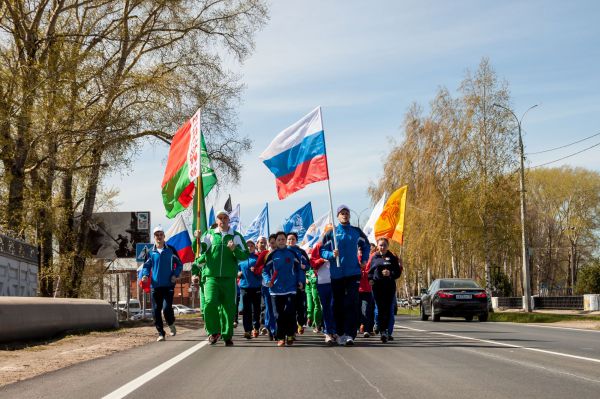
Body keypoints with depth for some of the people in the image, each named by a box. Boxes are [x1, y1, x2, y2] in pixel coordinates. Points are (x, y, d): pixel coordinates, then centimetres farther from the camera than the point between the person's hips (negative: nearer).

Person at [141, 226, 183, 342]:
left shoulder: (171, 250, 5)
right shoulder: (150, 252, 8)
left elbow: (179, 264, 11)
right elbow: (146, 266, 13)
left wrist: (175, 275, -5)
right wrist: (144, 275, -7)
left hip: (168, 285, -2)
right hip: (155, 286, 2)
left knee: (167, 308, -14)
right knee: (156, 310, 1)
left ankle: (171, 324, 15)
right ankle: (160, 333, 12)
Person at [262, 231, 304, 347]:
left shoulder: (292, 254, 8)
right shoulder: (272, 255, 6)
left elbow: (298, 268, 14)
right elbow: (265, 270, 7)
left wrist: (300, 281, 2)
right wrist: (267, 281, -10)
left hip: (291, 289, 0)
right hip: (276, 290, 0)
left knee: (290, 313, -9)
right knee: (278, 315, 1)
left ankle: (290, 335, 5)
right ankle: (280, 337, 7)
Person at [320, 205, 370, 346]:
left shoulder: (357, 232, 8)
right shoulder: (331, 233, 3)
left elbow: (365, 245, 25)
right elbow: (322, 251, 3)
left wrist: (364, 261, 14)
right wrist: (332, 254, -16)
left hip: (353, 272, 0)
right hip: (336, 274, 0)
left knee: (352, 303, -11)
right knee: (338, 305, 6)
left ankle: (350, 334, -15)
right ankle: (341, 333, 17)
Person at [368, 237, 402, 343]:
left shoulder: (392, 258, 7)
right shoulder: (374, 257, 11)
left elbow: (398, 272, 7)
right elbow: (369, 271, 17)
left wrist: (390, 273, -12)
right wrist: (370, 279, -2)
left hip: (389, 286, -1)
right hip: (377, 286, 1)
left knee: (387, 309, -8)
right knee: (380, 309, -2)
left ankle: (385, 331, -8)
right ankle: (383, 331, 2)